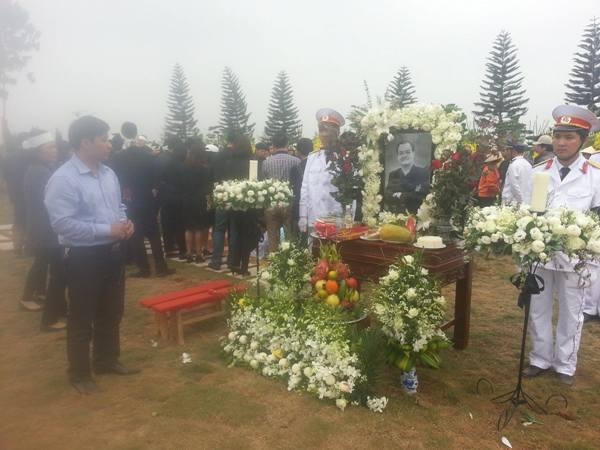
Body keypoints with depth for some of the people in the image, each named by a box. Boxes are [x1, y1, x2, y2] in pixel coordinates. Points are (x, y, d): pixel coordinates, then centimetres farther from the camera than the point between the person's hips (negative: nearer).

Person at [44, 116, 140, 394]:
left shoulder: (108, 173, 7)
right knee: (81, 318, 8)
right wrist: (108, 230, -21)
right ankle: (79, 374, 25)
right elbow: (62, 224, -21)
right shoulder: (63, 179, -17)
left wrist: (125, 222, -4)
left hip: (112, 252, 8)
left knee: (111, 313, 19)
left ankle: (107, 361, 38)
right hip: (84, 257, -8)